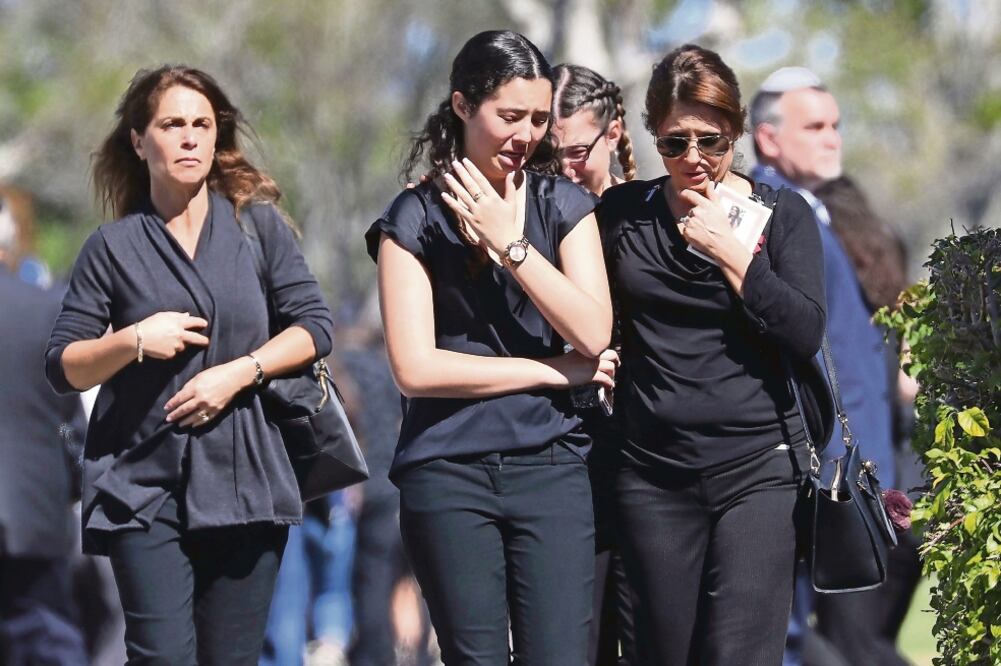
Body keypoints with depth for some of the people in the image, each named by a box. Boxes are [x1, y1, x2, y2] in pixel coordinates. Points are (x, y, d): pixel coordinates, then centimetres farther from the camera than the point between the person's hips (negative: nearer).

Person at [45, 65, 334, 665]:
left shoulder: (259, 225, 8)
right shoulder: (114, 248, 4)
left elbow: (314, 326, 4)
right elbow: (63, 367, 3)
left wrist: (238, 372, -10)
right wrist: (133, 341, -14)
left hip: (243, 480, 1)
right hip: (145, 486, -1)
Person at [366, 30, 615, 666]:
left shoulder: (564, 205, 8)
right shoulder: (415, 218, 1)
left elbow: (594, 333, -6)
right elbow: (415, 367, -9)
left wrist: (509, 241, -10)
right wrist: (557, 370, -6)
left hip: (550, 466, 1)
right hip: (449, 471, -1)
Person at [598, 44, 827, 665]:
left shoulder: (783, 213, 2)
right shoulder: (622, 212, 8)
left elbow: (806, 333, -10)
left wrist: (728, 250, -12)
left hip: (758, 468, -3)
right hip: (653, 470, 3)